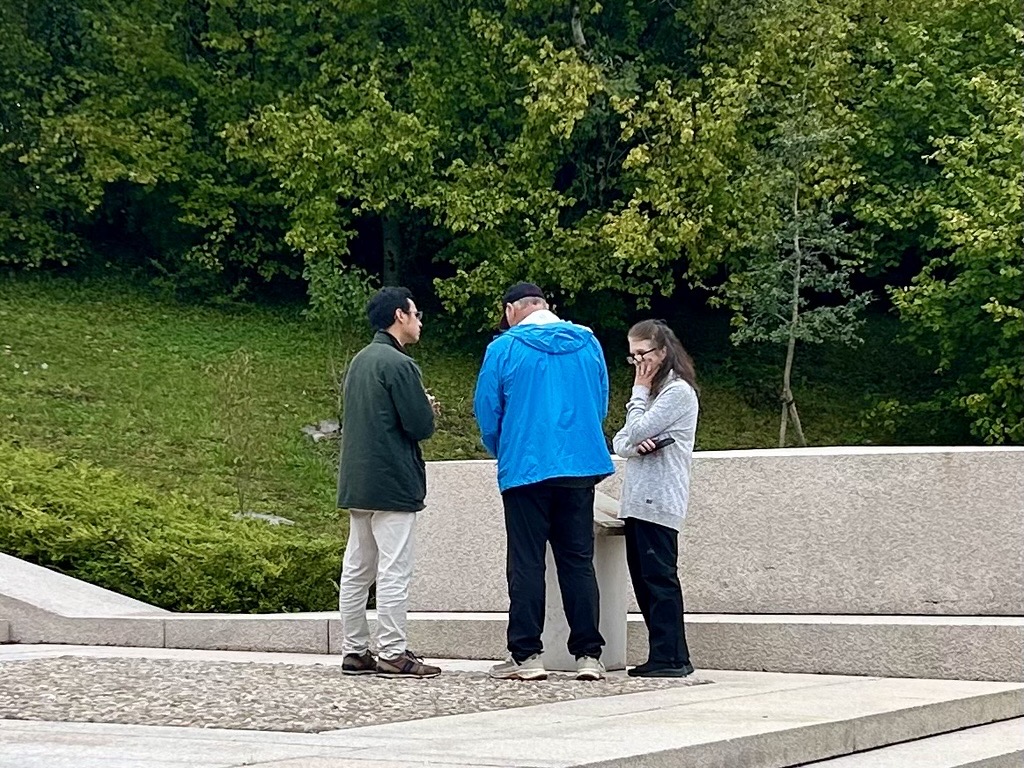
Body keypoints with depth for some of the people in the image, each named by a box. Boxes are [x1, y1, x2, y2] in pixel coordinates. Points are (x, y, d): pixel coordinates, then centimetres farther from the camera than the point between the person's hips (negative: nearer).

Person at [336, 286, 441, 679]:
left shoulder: (359, 362, 16)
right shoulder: (399, 364, -13)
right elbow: (421, 426, -16)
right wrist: (426, 409, 7)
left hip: (356, 483, 9)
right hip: (392, 484, -9)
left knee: (356, 570, 10)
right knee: (393, 571, -7)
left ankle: (355, 652, 13)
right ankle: (393, 654, -6)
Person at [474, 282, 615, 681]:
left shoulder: (504, 348, -5)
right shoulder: (588, 344, 7)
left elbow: (487, 413, 0)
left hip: (525, 469, -3)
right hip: (581, 468, 3)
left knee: (526, 563, 2)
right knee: (578, 561, 7)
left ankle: (526, 655, 1)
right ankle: (589, 654, 6)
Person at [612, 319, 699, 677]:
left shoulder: (678, 391, -6)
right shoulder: (653, 391, 23)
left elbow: (637, 431, -12)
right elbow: (619, 443, 15)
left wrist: (640, 391, 0)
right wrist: (635, 446, -8)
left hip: (659, 500, -9)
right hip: (638, 499, 9)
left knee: (658, 577, -10)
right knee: (643, 579, 7)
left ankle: (670, 657, -9)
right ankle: (669, 657, 10)